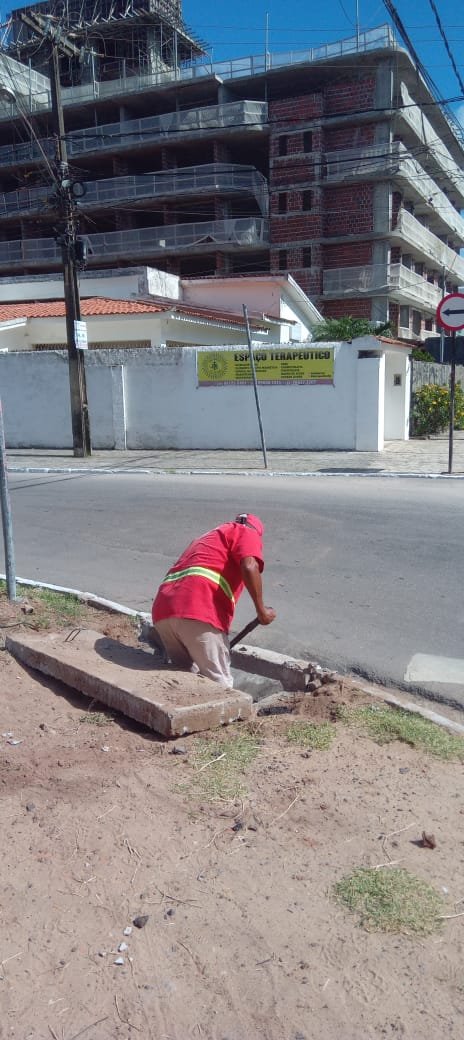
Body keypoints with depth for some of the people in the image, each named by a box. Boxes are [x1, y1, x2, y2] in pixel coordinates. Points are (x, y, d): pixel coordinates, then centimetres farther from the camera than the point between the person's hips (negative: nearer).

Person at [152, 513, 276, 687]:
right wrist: (261, 611, 2)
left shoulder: (206, 538, 38)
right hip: (198, 612, -7)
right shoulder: (247, 532, 16)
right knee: (220, 685, 0)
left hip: (163, 610, 8)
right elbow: (249, 567, -8)